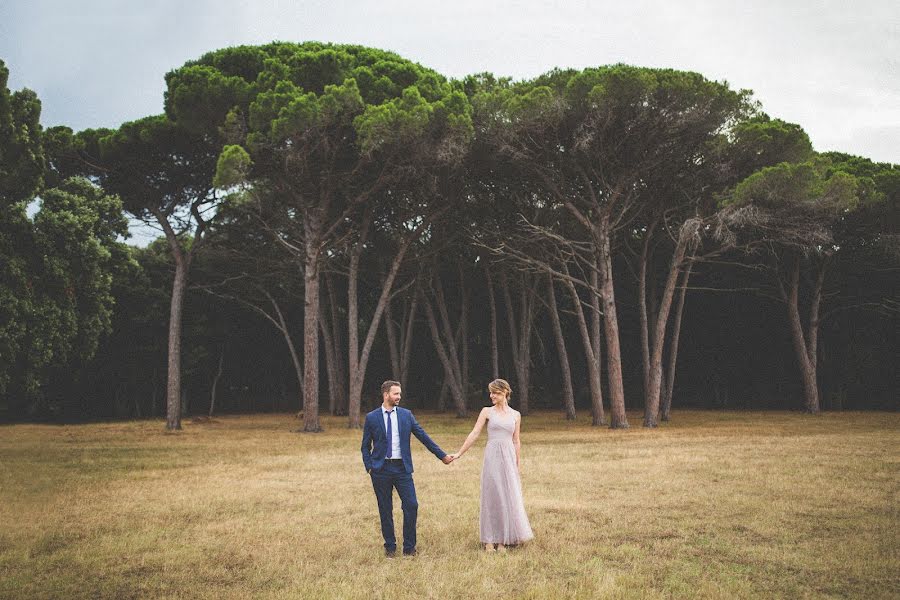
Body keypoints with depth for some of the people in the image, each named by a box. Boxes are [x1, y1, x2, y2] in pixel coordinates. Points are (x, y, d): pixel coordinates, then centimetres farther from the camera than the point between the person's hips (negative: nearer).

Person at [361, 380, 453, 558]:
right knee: (385, 510, 5)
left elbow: (423, 436, 8)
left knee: (411, 506, -7)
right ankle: (390, 547, 20)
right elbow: (366, 445, 7)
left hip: (402, 468, 1)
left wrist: (442, 455, 6)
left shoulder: (406, 415, 5)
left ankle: (409, 547, 7)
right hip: (381, 469, -1)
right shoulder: (372, 417, 2)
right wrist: (369, 467, -5)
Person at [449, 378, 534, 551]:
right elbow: (474, 434, 0)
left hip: (509, 458, 2)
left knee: (508, 497, 4)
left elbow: (516, 441, 11)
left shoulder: (515, 415, 8)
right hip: (492, 457, -2)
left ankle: (503, 539, 16)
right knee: (491, 497, 1)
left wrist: (519, 464, 9)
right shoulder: (487, 412, 3)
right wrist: (459, 454, -5)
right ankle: (490, 540, 9)